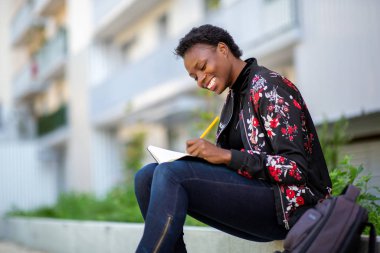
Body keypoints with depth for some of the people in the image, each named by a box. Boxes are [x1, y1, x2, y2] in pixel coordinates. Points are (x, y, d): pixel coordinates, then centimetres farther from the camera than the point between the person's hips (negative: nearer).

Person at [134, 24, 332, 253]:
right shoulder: (234, 98, 18)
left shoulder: (268, 87, -8)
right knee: (147, 177, -9)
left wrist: (226, 156, -21)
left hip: (289, 203, -8)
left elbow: (297, 168, -16)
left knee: (171, 174, -26)